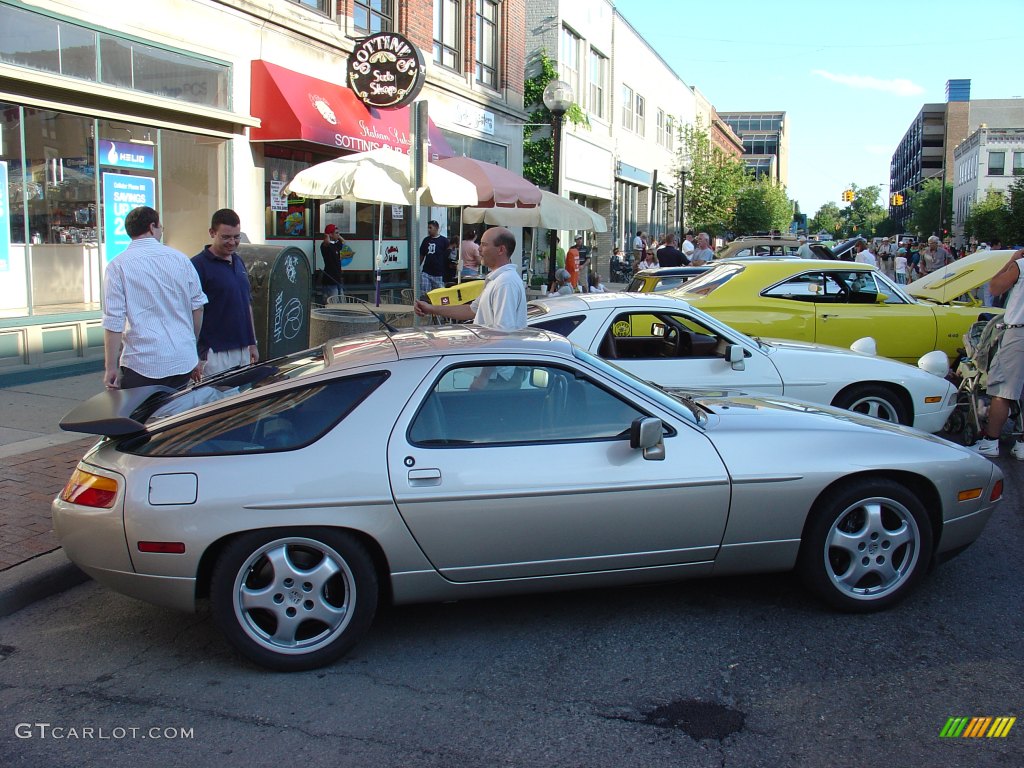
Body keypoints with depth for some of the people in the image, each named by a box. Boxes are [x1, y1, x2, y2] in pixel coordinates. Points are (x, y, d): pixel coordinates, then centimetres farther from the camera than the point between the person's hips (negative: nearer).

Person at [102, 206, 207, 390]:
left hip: (143, 364, -4)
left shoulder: (118, 266, -4)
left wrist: (111, 367, -4)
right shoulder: (180, 259, 6)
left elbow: (114, 321, -9)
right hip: (183, 361, 4)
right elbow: (198, 306, 11)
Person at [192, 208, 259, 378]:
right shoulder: (198, 265, -10)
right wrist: (196, 357, -17)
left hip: (243, 351, 7)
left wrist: (253, 343, 16)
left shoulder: (239, 262, 12)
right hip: (215, 354, -7)